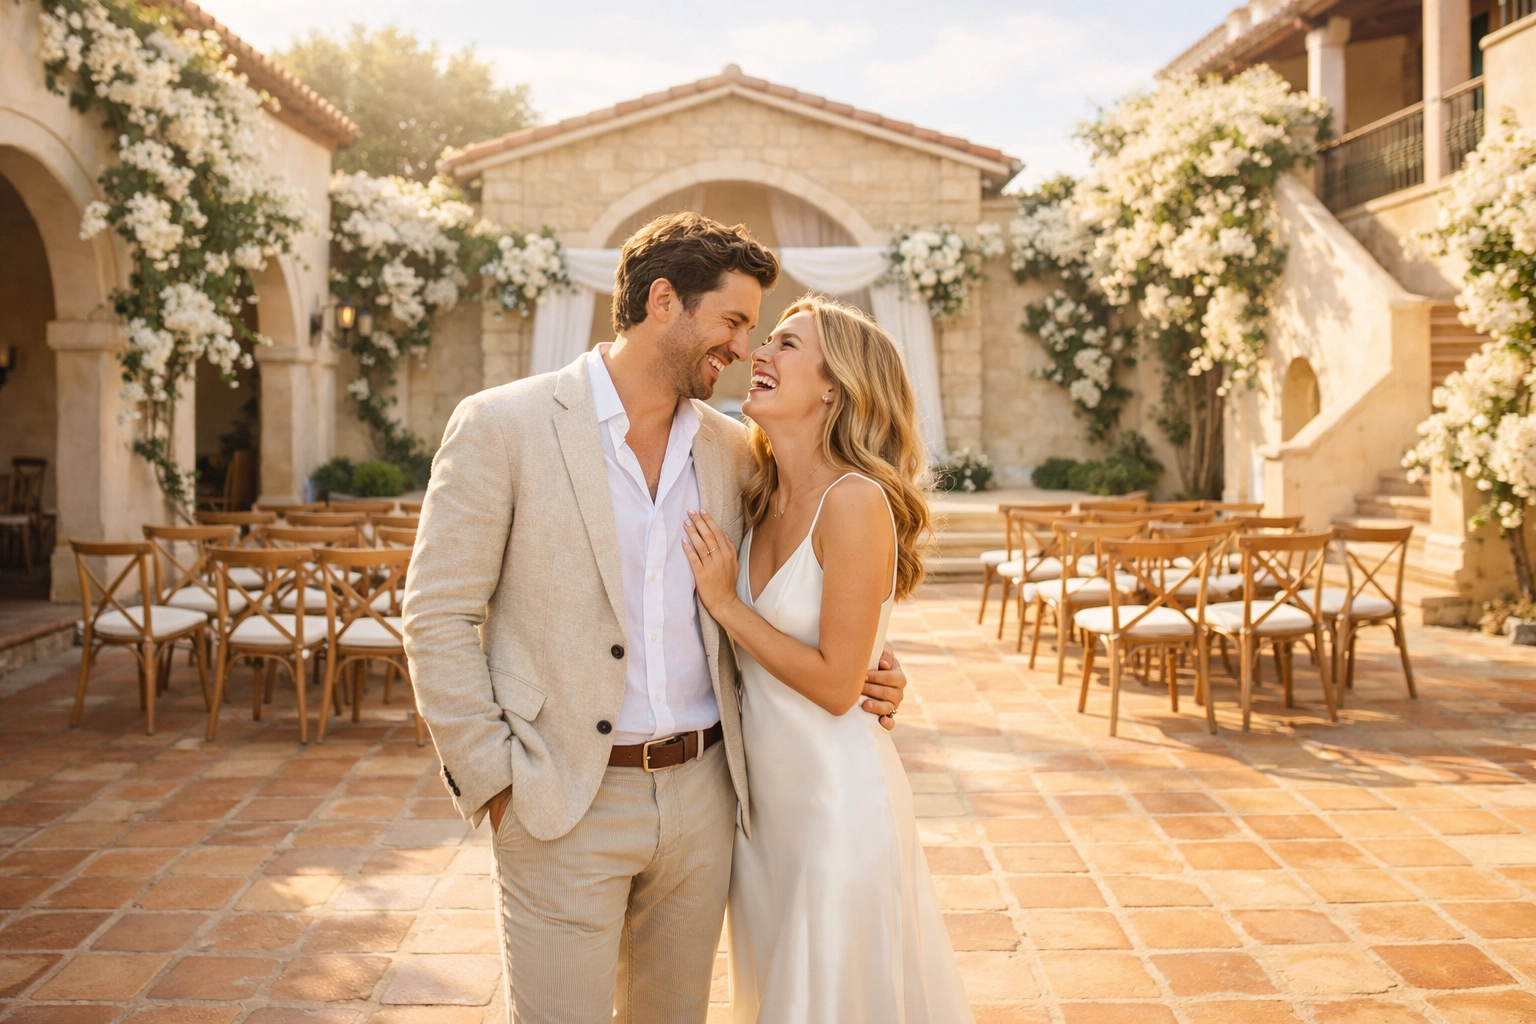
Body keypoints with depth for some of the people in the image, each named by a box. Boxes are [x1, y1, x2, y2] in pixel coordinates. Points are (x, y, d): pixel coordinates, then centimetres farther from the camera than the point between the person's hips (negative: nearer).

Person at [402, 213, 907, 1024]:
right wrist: (492, 780, -10)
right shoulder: (501, 426, -7)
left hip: (701, 795, 5)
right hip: (563, 804, -5)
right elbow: (438, 615, -7)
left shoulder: (731, 450, 8)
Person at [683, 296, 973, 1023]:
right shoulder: (760, 502, 3)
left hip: (836, 793, -7)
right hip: (763, 792, 8)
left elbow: (836, 684, -20)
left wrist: (725, 603, -15)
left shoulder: (855, 502, -20)